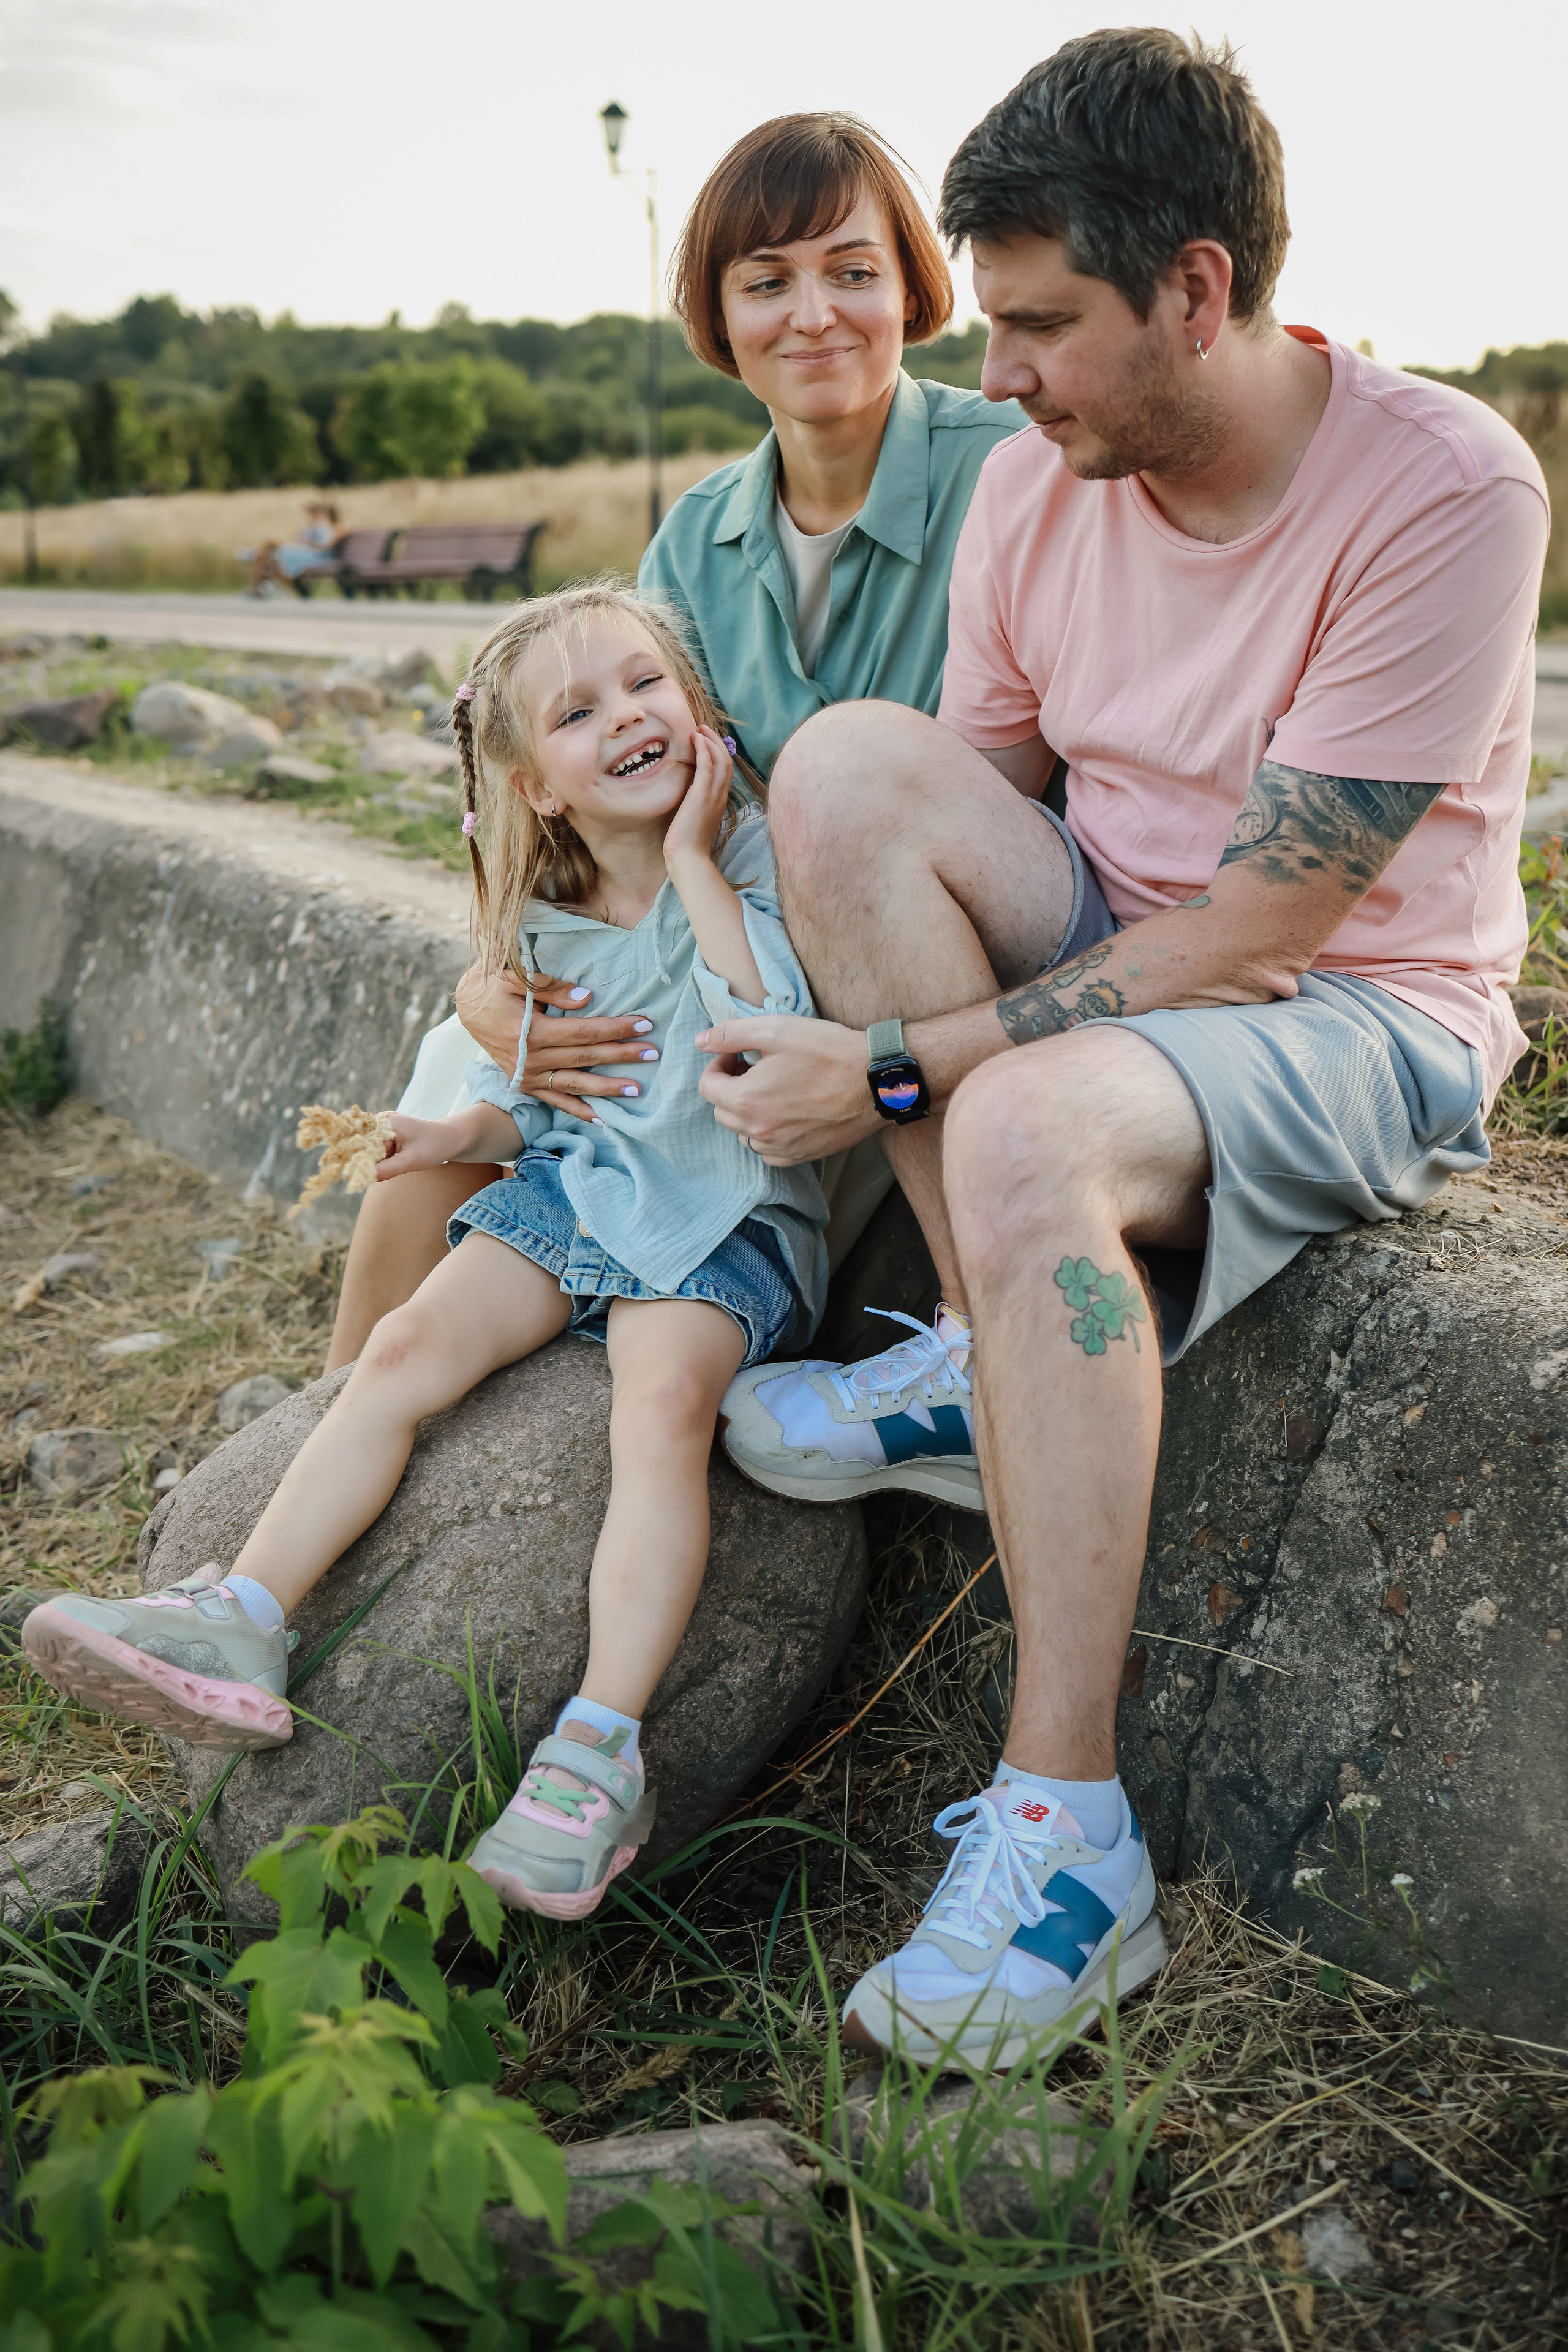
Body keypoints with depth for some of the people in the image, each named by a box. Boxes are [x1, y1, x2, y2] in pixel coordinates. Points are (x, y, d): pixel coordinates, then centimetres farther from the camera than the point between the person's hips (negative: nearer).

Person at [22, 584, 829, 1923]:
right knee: (408, 1347, -13)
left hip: (728, 1210, -5)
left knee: (665, 1397, -32)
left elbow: (774, 1032, -26)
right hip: (583, 1181, 6)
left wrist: (694, 858, -20)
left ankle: (600, 1752, -34)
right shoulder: (550, 926, 8)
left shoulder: (756, 856, -8)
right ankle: (240, 1625, -13)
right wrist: (470, 1131, 2)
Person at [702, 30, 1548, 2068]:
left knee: (1026, 1126, -37)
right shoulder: (1037, 481, -1)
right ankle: (990, 1363, -13)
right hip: (1122, 962, 6)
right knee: (848, 758, -18)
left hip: (1370, 1026, -6)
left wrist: (894, 1065, -24)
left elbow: (1255, 931, -24)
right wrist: (860, 1041, -14)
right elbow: (946, 836, 5)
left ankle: (1069, 1831, -27)